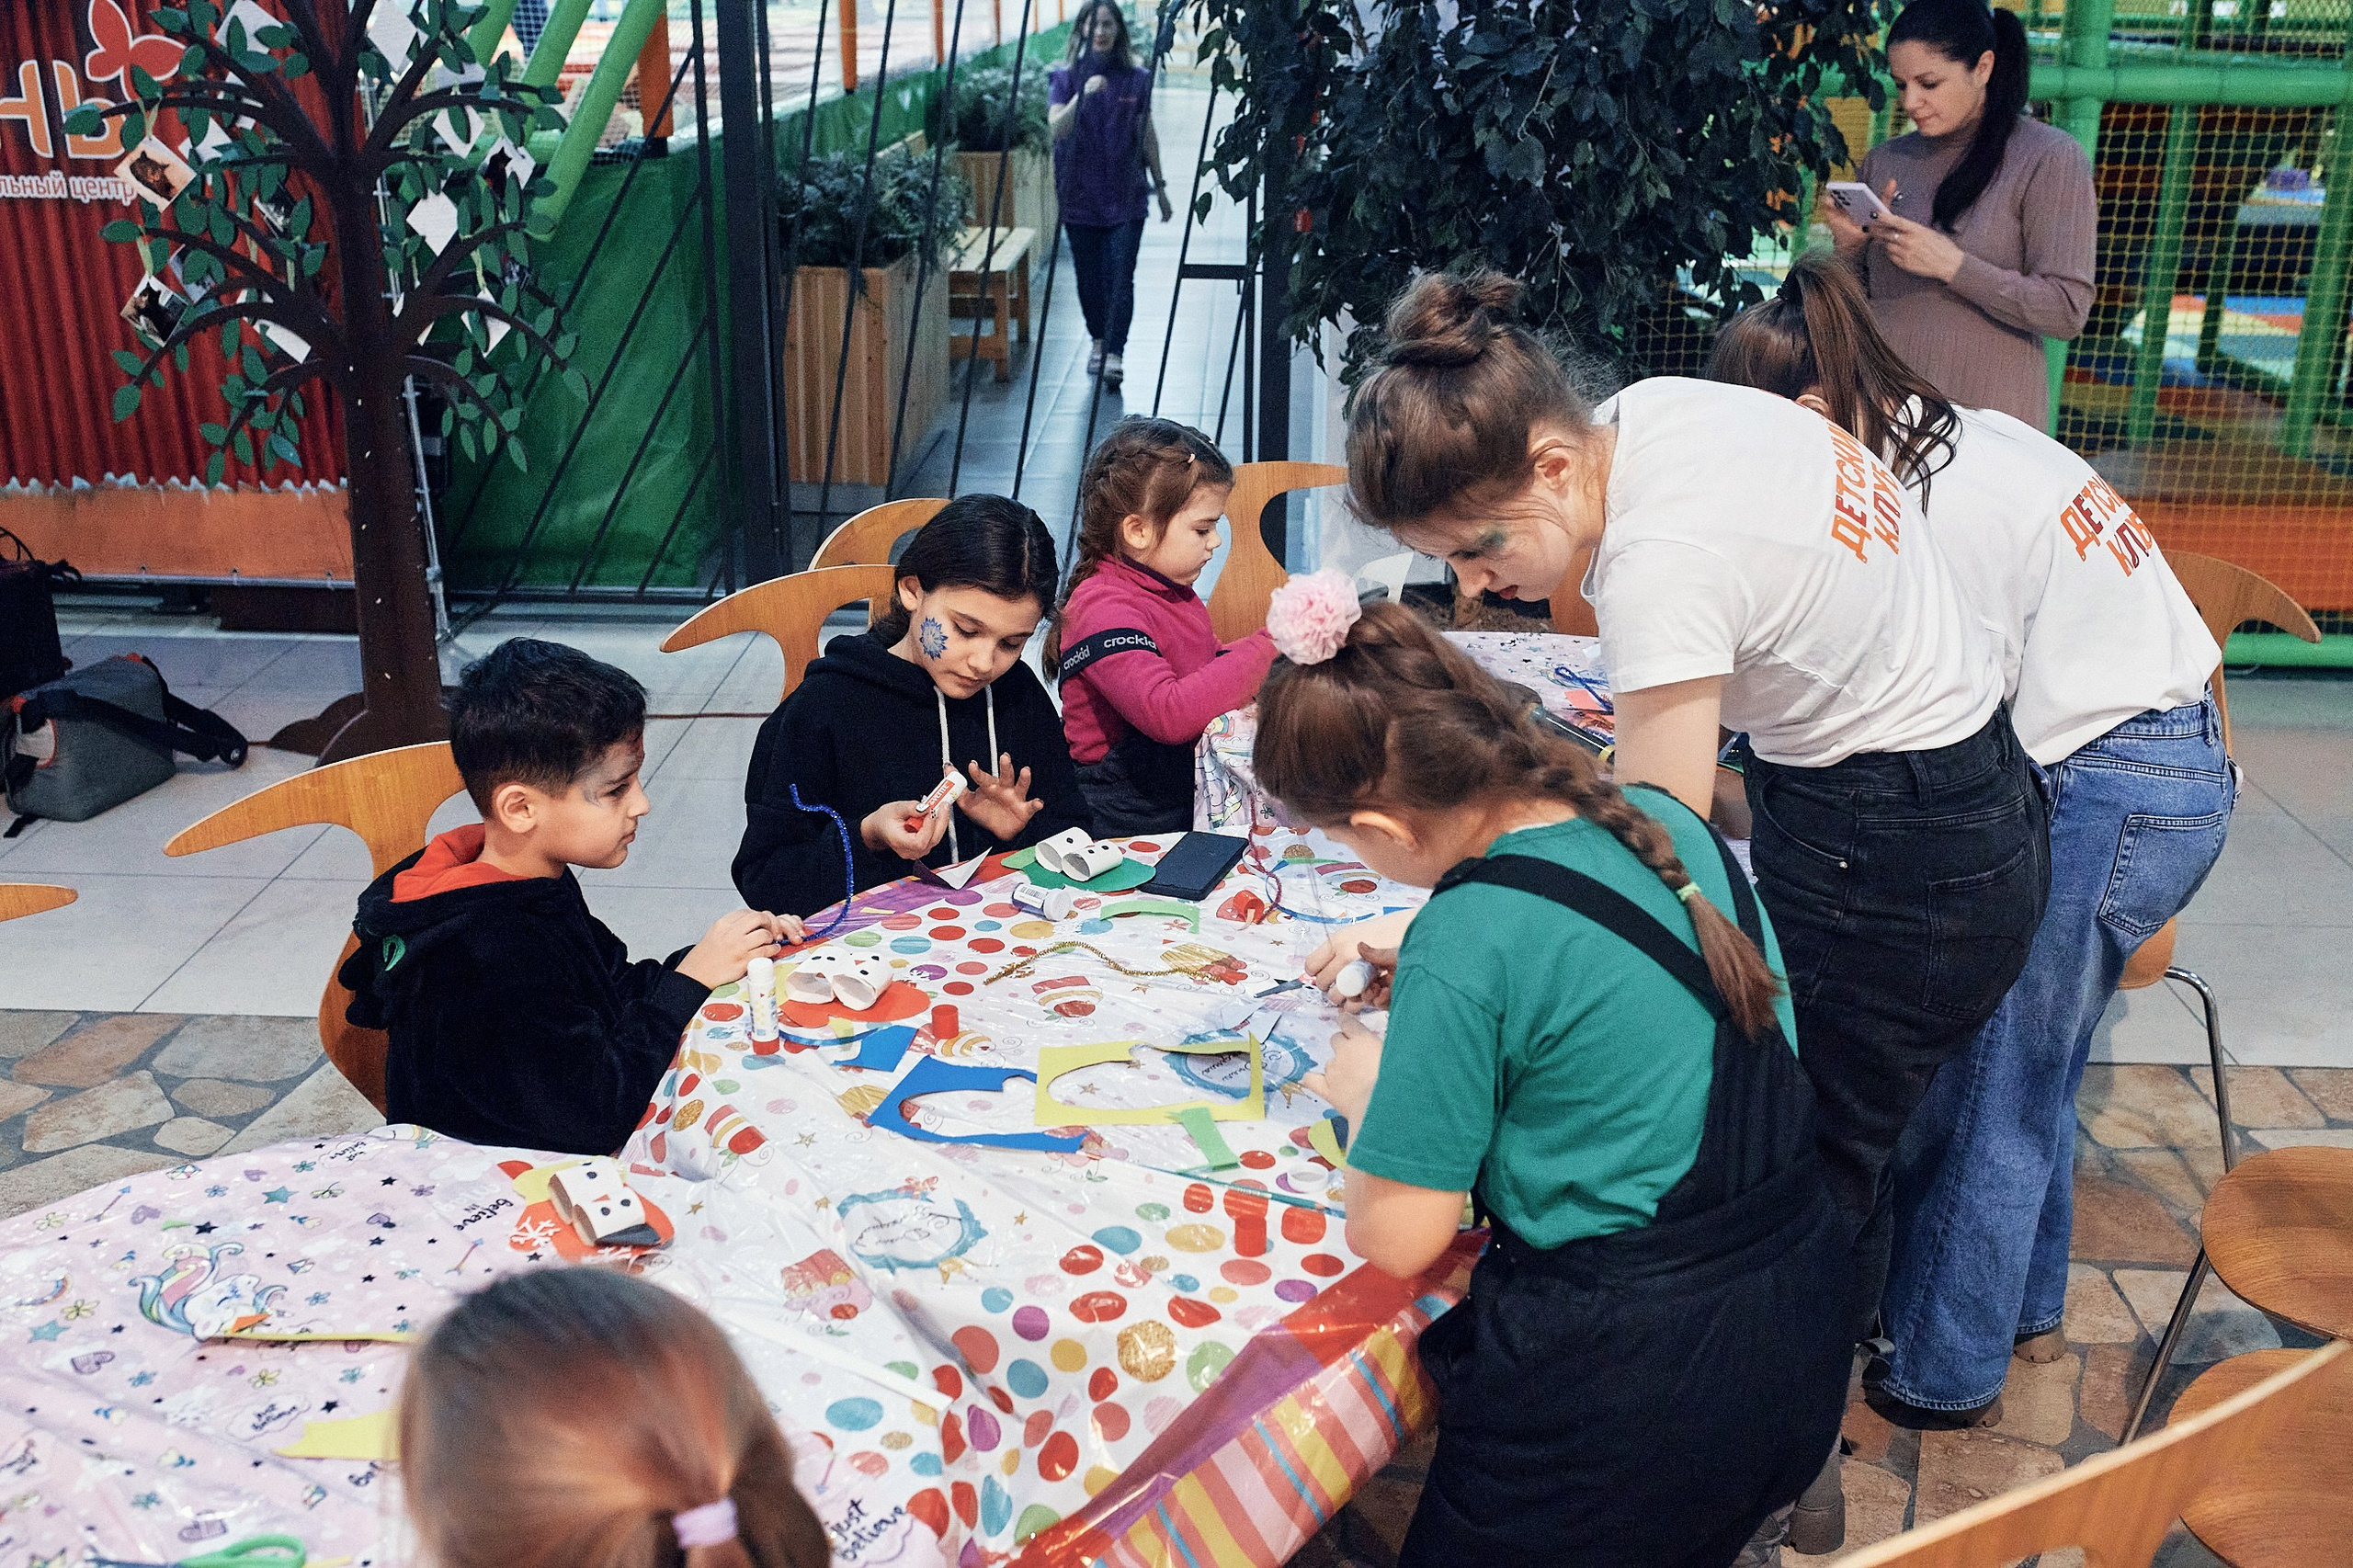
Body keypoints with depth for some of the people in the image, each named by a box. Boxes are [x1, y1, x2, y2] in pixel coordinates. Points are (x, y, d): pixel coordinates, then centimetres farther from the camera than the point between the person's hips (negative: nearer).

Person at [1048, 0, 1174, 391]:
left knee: (1120, 277, -10)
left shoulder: (1137, 79, 3)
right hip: (1080, 193, 1)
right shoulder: (1065, 77, 0)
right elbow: (1057, 127, -15)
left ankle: (1114, 355, -11)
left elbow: (1147, 136, 11)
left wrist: (1160, 187, 14)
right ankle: (1098, 340, 31)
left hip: (1125, 194, -1)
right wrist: (1083, 94, -31)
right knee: (1089, 277, 10)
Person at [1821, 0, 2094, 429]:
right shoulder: (1883, 161, 10)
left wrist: (1952, 265, -17)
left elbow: (2067, 310, -10)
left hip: (1986, 412, -4)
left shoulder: (2049, 158, -3)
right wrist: (1850, 246, -4)